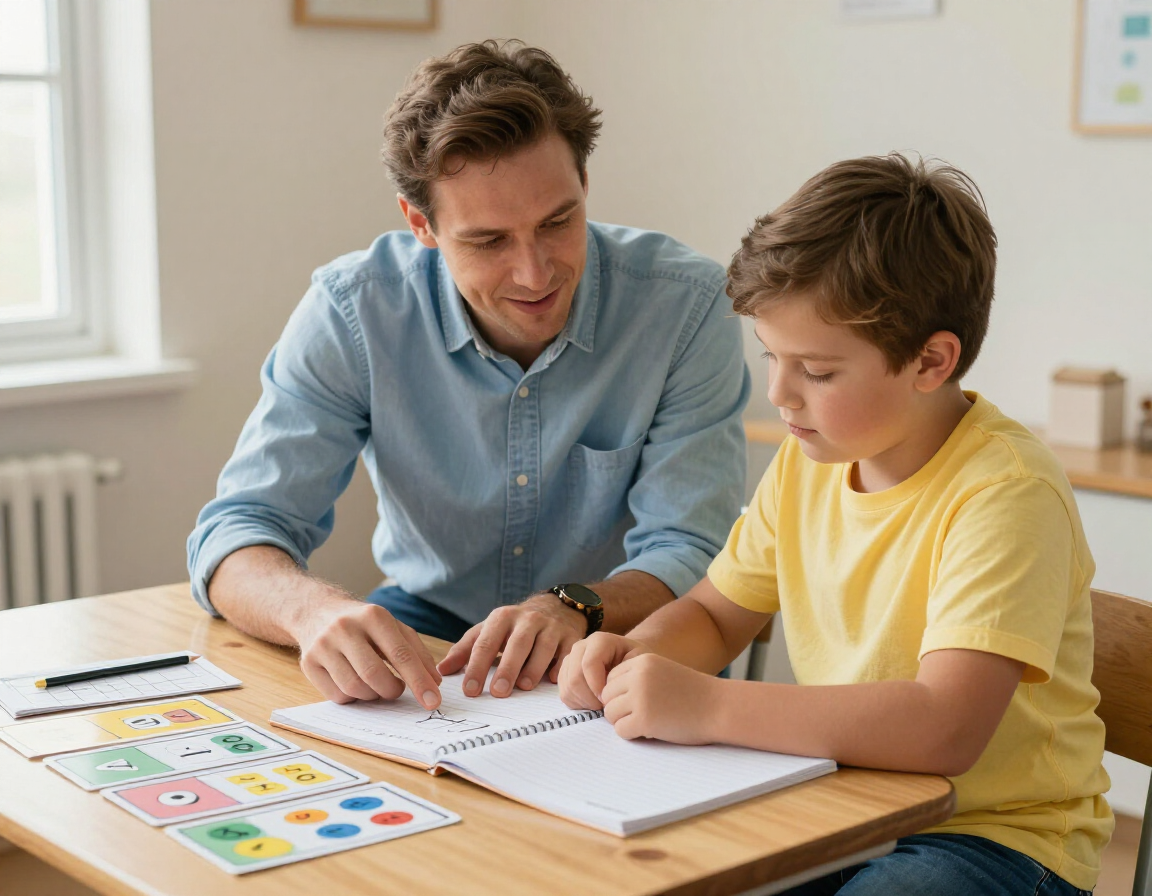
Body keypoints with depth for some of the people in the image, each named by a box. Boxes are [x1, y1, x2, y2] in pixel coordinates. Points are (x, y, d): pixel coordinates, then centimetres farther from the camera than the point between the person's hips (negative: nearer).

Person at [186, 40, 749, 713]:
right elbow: (236, 533, -16)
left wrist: (574, 607, -38)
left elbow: (689, 554, -16)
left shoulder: (686, 305, -17)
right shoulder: (353, 311, -15)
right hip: (426, 626, 1)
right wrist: (316, 609, -40)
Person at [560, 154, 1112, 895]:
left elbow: (945, 730, -34)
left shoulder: (1005, 493, -22)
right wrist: (635, 656, -8)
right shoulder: (808, 460, 2)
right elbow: (714, 613, 15)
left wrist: (708, 708, -32)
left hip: (996, 833, -6)